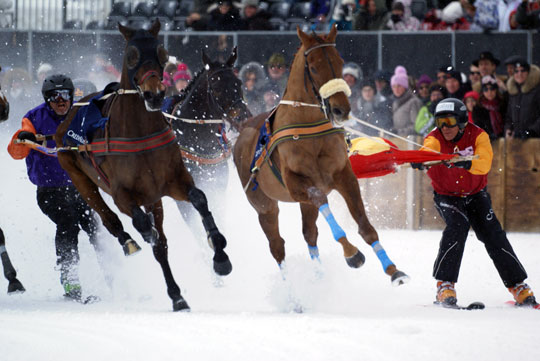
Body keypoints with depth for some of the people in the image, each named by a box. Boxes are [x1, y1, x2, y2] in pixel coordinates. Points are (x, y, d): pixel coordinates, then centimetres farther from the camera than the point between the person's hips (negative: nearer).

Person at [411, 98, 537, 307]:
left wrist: (465, 163, -55)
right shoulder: (435, 138, -18)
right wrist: (419, 161, -67)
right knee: (457, 226, -28)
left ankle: (518, 286, 5)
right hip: (446, 195, -1)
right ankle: (445, 286, -24)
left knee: (492, 234, -8)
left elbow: (484, 163, -34)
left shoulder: (477, 136, -16)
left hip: (476, 194, 1)